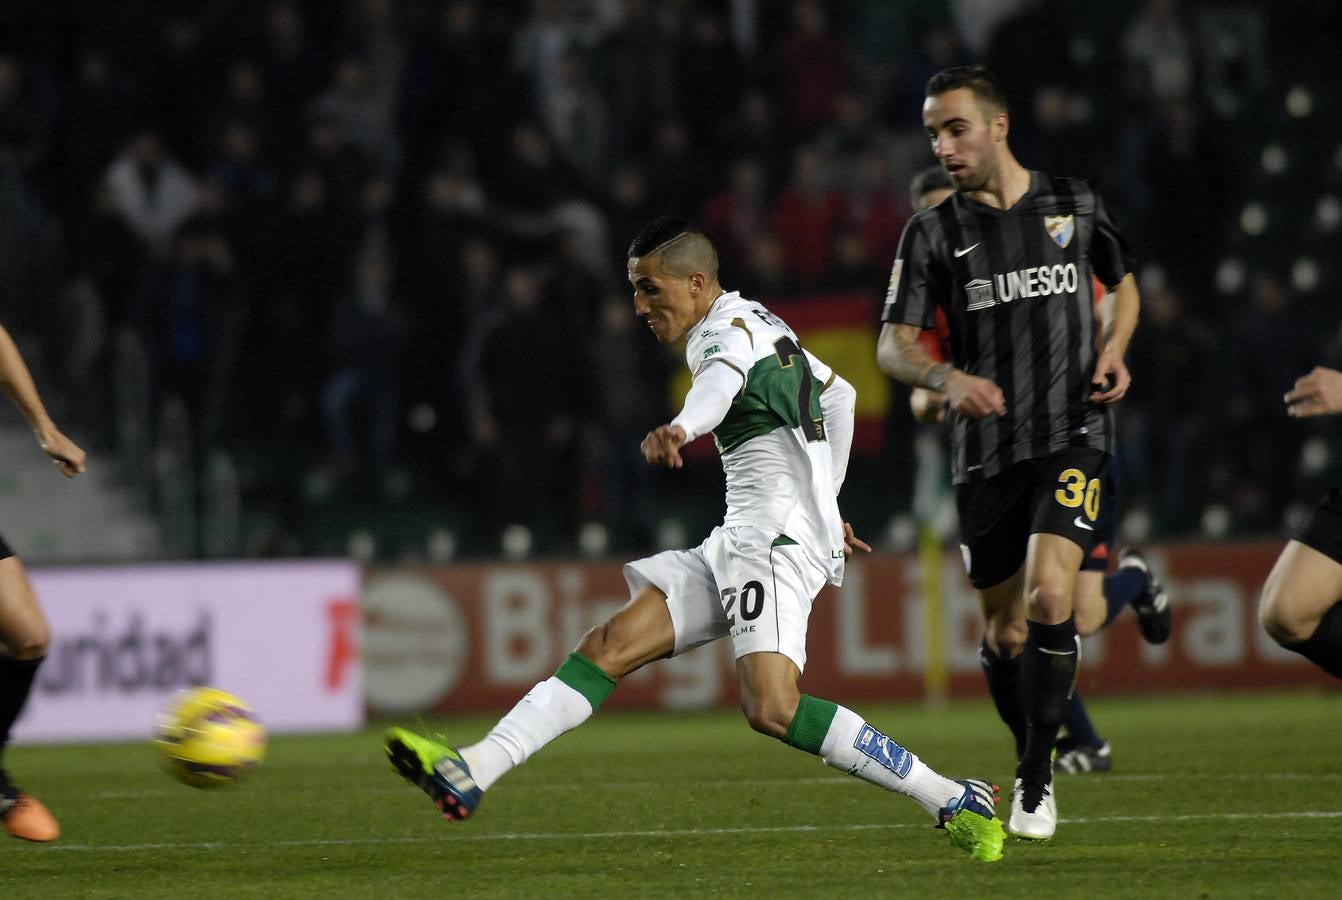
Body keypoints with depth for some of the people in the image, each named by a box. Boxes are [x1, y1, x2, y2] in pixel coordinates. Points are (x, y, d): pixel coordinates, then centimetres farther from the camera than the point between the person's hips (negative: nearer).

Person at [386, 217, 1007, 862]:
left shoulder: (730, 330, -8)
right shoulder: (764, 327, 21)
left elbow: (721, 380, -35)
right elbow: (840, 394, 37)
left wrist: (680, 427, -57)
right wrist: (825, 500, 42)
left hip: (778, 539, -10)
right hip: (735, 547, 10)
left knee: (772, 710, -25)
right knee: (609, 647, -1)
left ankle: (955, 803, -18)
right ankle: (471, 772, -8)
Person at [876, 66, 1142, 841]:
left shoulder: (1075, 204, 5)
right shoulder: (933, 233, 2)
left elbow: (1123, 281, 23)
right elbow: (894, 345, -4)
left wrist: (1116, 348, 3)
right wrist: (947, 378, -25)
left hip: (1074, 435, -2)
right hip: (985, 450, 2)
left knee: (1048, 596, -21)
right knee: (1005, 634, 6)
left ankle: (1036, 782, -11)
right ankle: (1038, 760, 29)